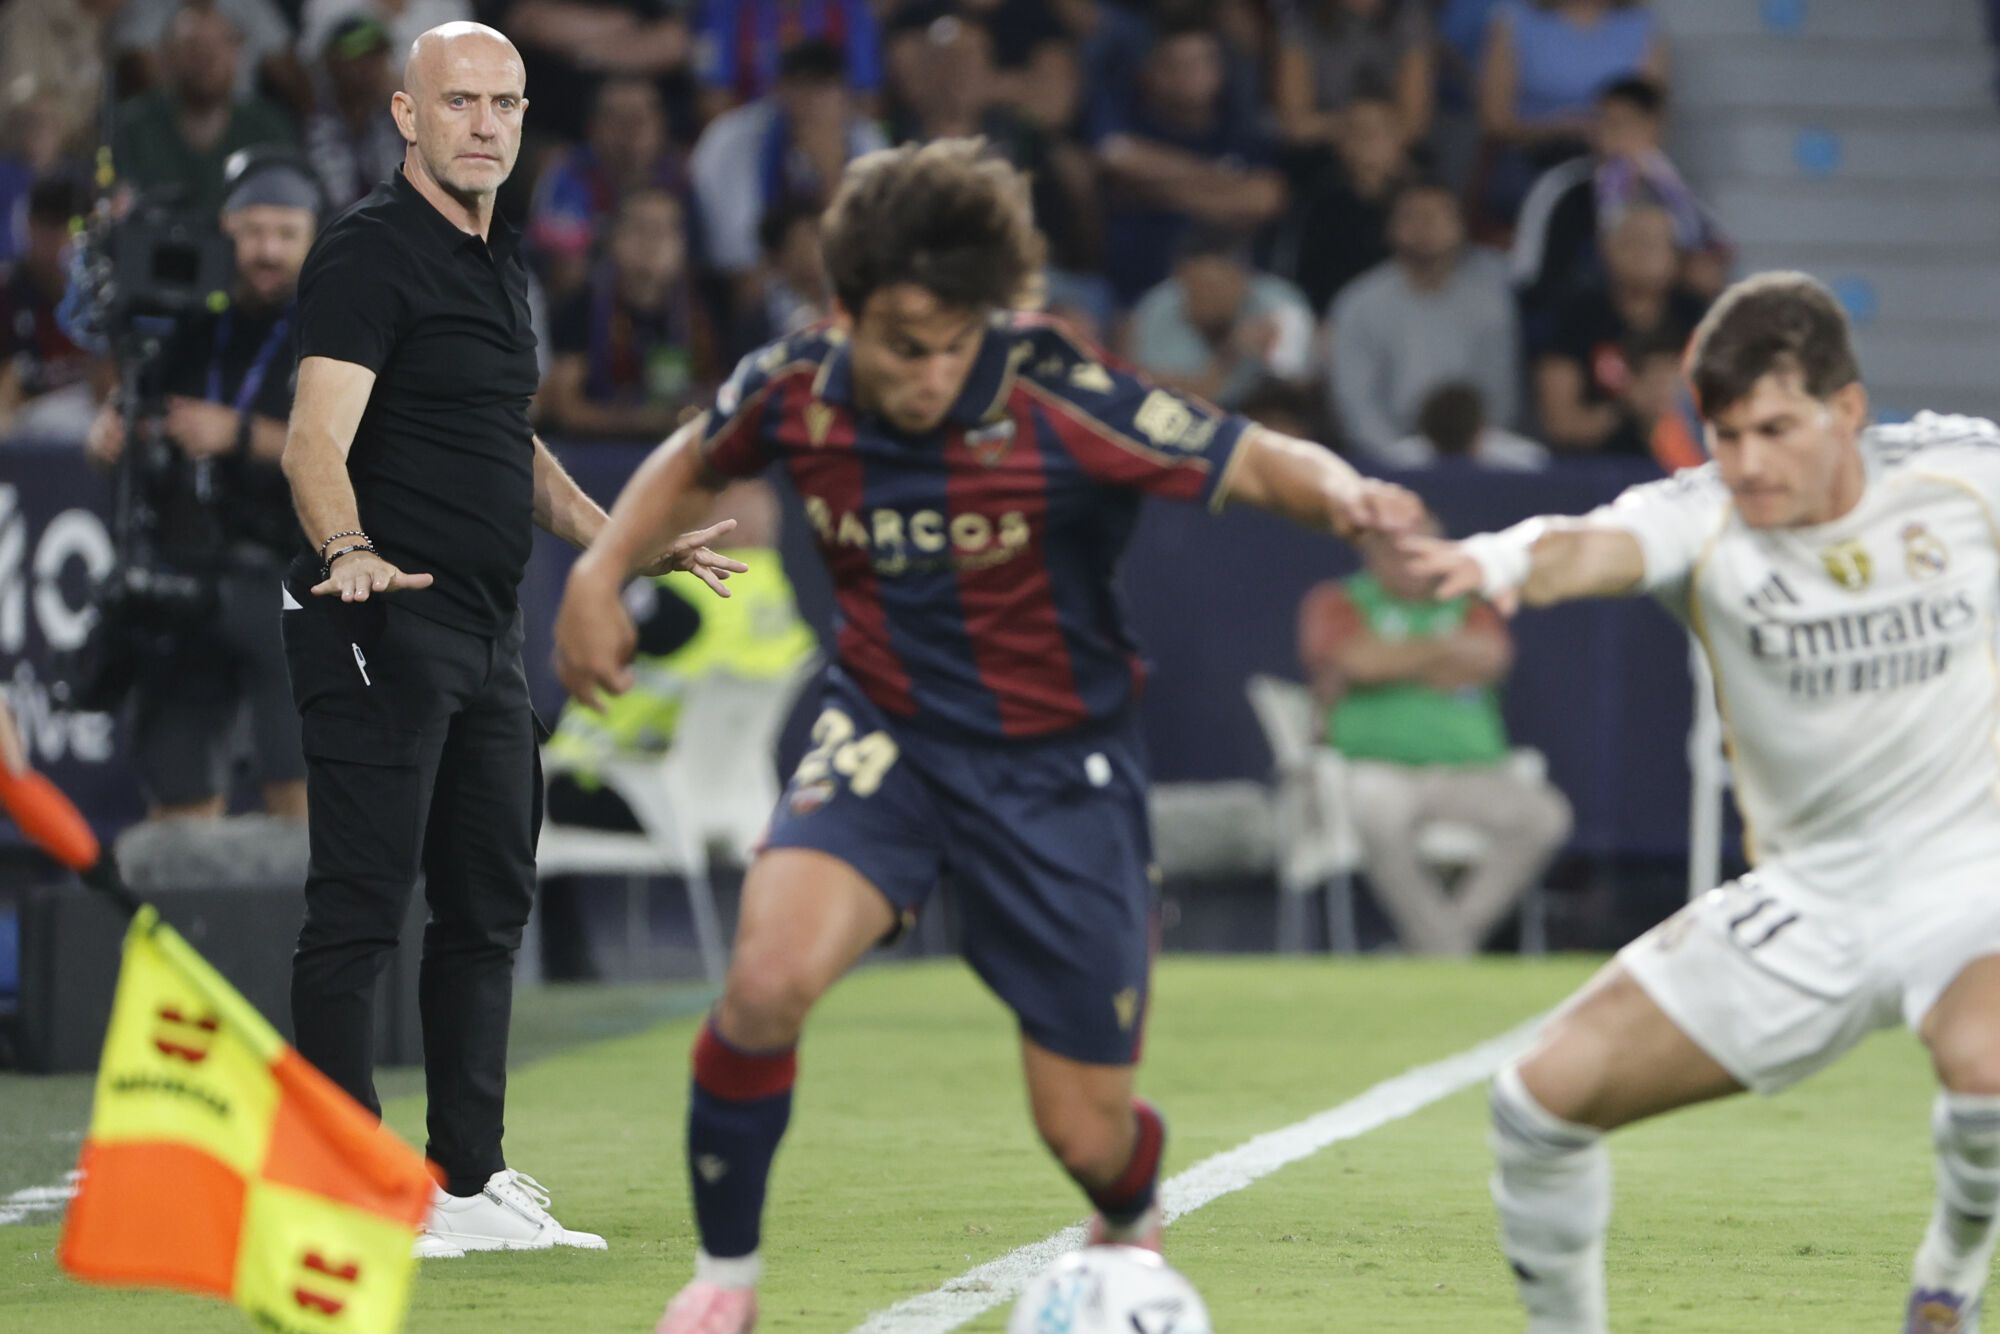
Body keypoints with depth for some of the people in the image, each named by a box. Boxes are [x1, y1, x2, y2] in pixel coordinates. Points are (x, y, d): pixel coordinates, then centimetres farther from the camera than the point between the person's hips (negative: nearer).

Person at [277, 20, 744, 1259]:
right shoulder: (370, 252, -11)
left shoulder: (504, 258, 17)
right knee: (359, 911, -8)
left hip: (488, 634, 9)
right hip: (380, 629, -9)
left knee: (491, 904, 13)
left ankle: (470, 1178, 20)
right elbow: (318, 440, -23)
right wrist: (347, 548, -40)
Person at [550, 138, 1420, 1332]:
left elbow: (1264, 465, -20)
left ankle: (1132, 1234, 43)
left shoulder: (1055, 400, -23)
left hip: (1059, 772, -2)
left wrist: (1346, 498, -41)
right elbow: (695, 462, 12)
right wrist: (600, 576, -1)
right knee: (768, 978, -28)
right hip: (888, 737, 2)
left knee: (1089, 1135, 3)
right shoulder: (795, 391, -12)